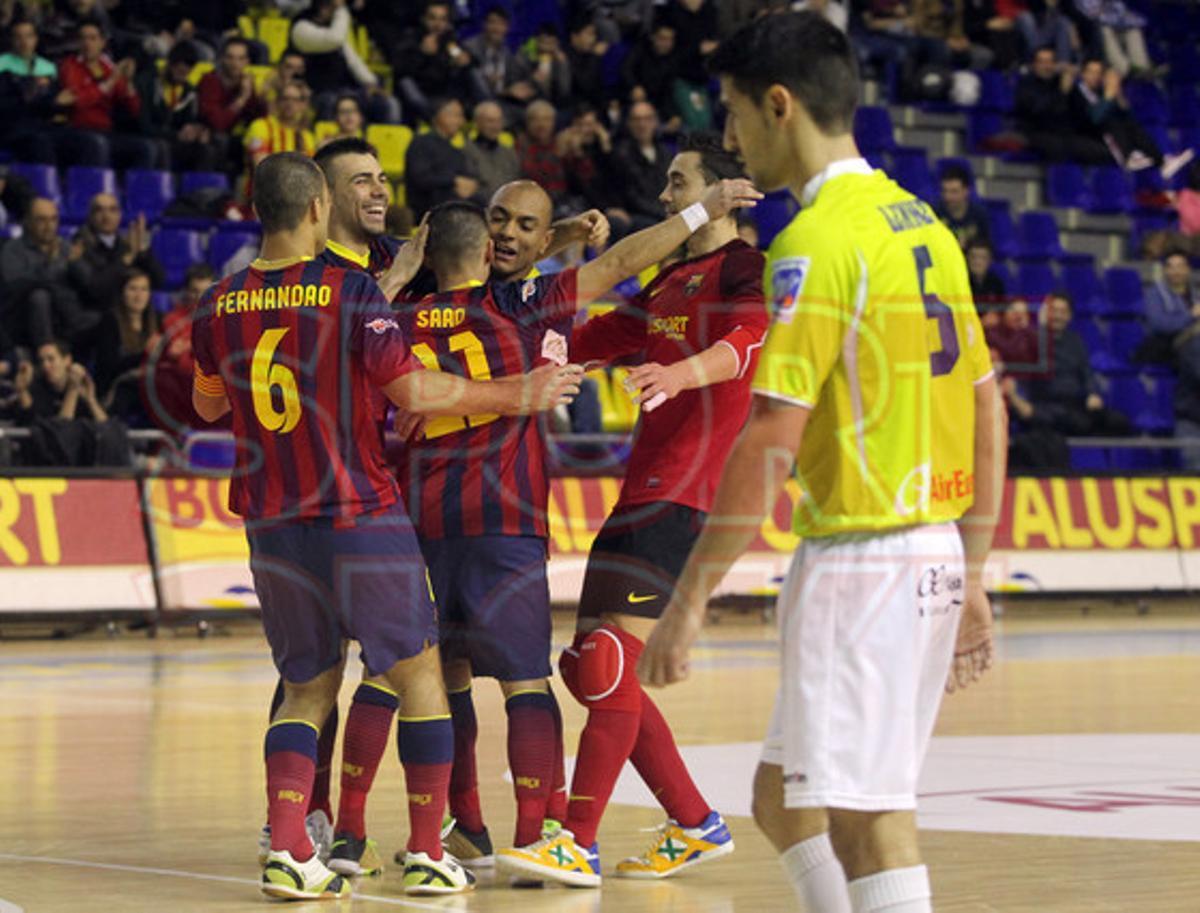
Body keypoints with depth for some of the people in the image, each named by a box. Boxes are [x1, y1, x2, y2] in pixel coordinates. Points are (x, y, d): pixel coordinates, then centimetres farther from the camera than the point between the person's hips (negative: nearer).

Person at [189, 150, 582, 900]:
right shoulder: (351, 290, -11)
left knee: (307, 689, 15)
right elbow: (414, 390, -16)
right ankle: (428, 856, 9)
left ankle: (287, 852, -1)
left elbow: (207, 405, 19)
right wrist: (516, 395, -5)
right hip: (361, 518, -4)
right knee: (420, 676, 9)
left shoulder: (220, 305, 4)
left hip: (274, 525, 5)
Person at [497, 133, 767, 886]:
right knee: (593, 668, 8)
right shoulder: (672, 281, 23)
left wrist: (679, 373, -44)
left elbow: (746, 341, -25)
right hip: (646, 490, 10)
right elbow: (603, 339, 34)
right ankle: (696, 825, 17)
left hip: (681, 497, -10)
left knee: (608, 664, -16)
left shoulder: (744, 270, -5)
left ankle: (579, 845, -14)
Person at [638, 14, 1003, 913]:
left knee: (869, 824, -6)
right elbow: (986, 411, 17)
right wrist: (972, 576, 22)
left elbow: (772, 442, -19)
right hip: (934, 553, 9)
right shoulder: (920, 222, 14)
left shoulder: (817, 242, -14)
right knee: (784, 800, 18)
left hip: (858, 559, -9)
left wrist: (690, 596, -17)